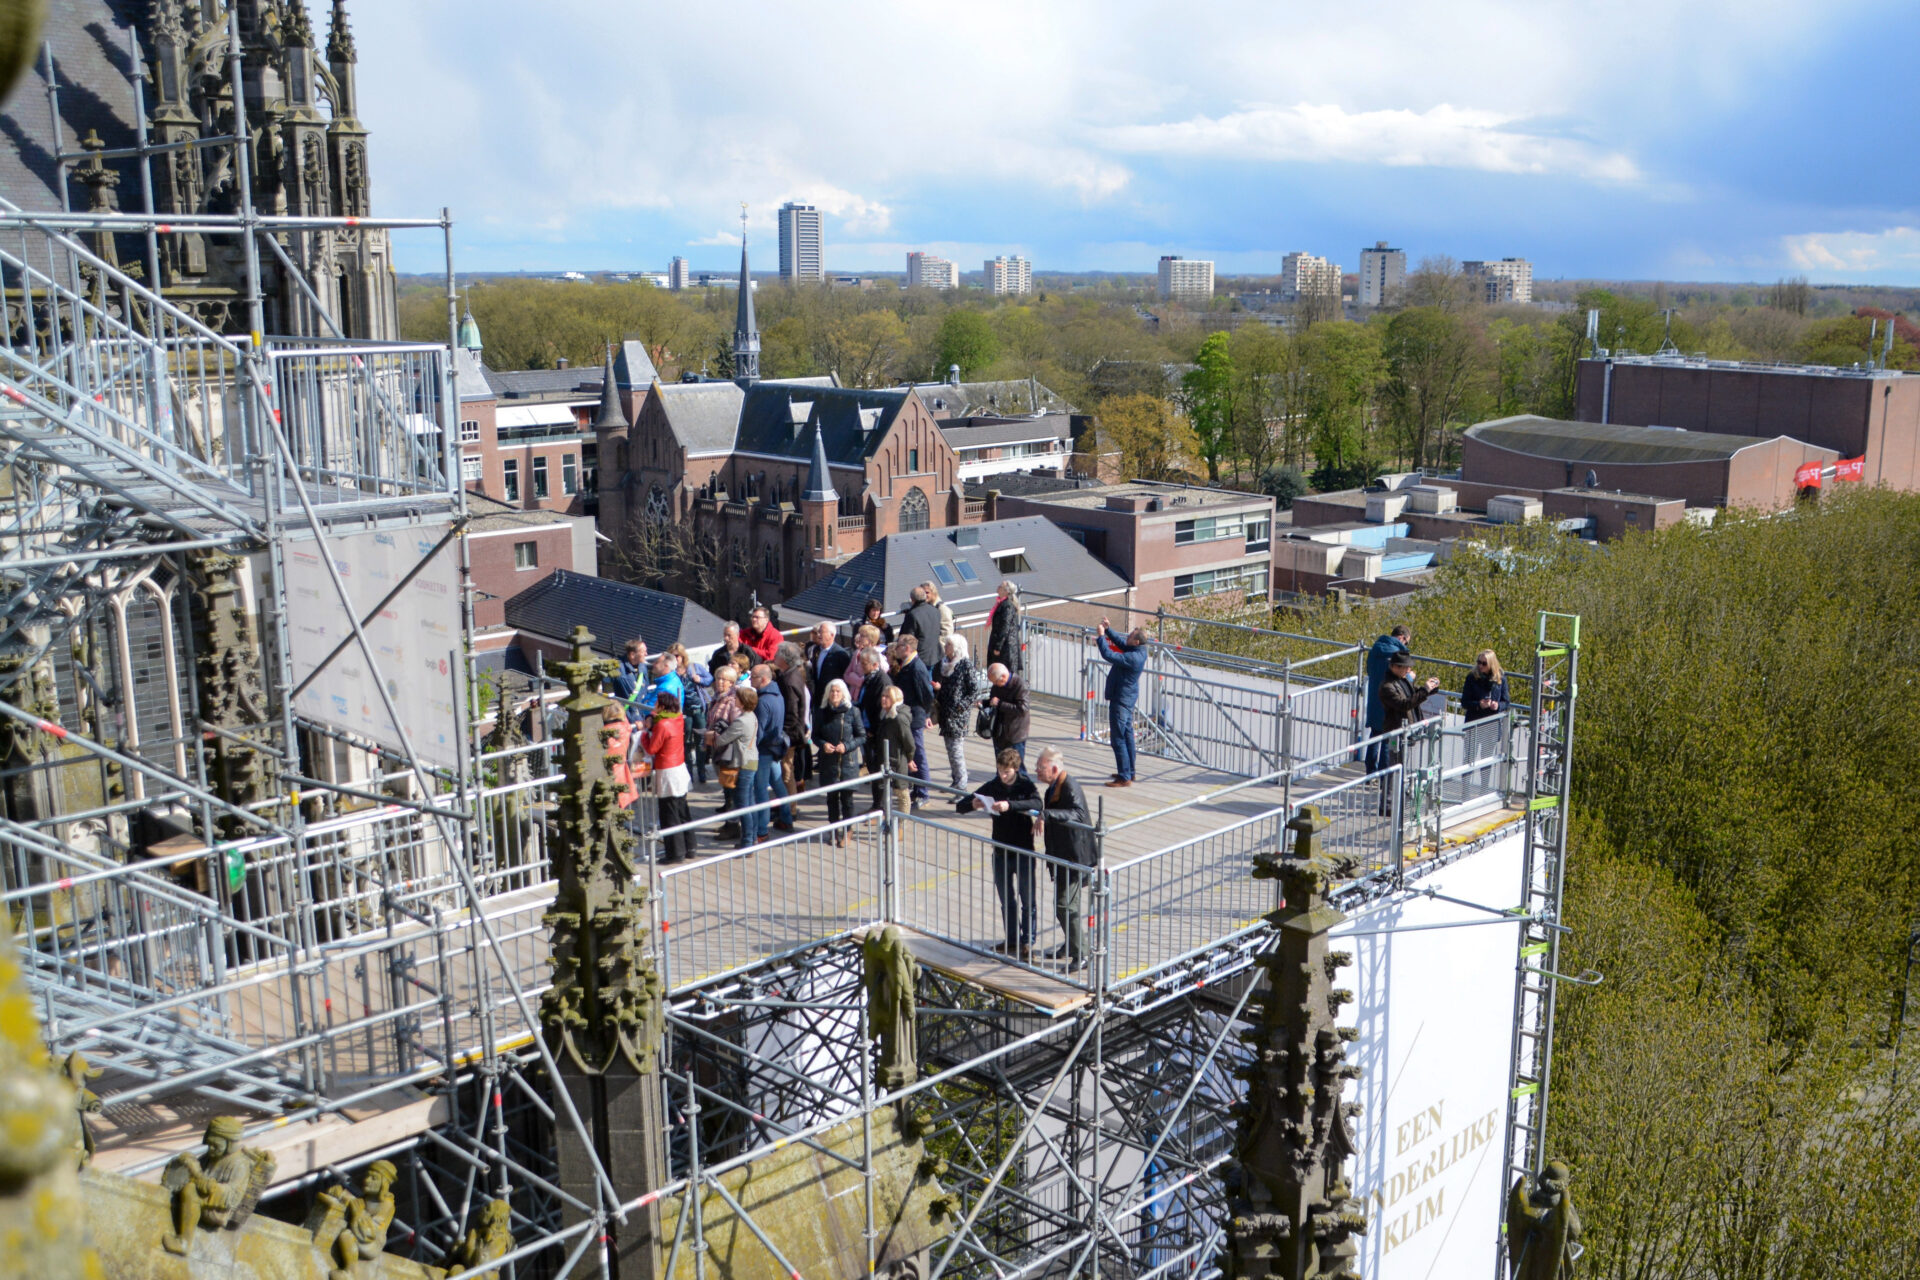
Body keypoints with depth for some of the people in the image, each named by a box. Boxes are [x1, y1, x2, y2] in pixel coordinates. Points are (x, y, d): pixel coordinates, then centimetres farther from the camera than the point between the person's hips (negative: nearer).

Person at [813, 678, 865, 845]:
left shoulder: (852, 711, -5)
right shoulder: (821, 712, 2)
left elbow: (862, 736, 0)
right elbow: (815, 735, 10)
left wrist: (847, 746, -15)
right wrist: (823, 744, -11)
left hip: (848, 761, -2)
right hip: (828, 761, 2)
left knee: (846, 797, 1)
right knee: (831, 796, 9)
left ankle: (846, 832, 13)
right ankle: (835, 830, 21)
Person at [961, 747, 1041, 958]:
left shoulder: (1026, 785, -9)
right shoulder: (992, 786, -1)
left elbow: (1037, 803, -30)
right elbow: (960, 806, -1)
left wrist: (1010, 805, -42)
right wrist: (972, 804, -25)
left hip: (1024, 852, -3)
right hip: (1001, 852, 3)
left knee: (1027, 901, 4)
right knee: (1007, 901, 14)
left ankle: (1027, 942, 15)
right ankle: (1012, 940, 26)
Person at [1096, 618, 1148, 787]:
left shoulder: (1133, 657, -28)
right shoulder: (1140, 651, 2)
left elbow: (1108, 655, -33)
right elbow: (1120, 643, 18)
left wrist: (1101, 636, -23)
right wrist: (1108, 630, 10)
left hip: (1121, 700, -11)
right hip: (1128, 698, 11)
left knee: (1118, 738, -5)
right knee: (1127, 735, 19)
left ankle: (1124, 777, -2)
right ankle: (1129, 772, 29)